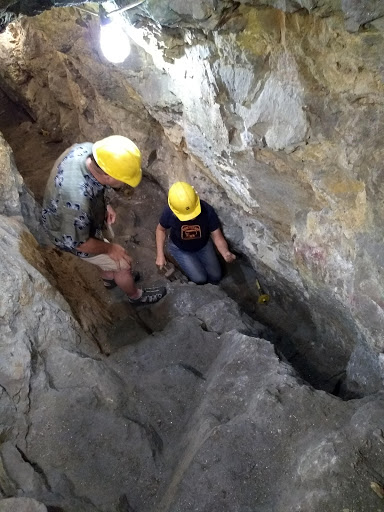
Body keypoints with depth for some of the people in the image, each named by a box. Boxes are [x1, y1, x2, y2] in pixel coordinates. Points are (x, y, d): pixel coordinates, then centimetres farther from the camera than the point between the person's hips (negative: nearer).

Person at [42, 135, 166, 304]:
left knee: (104, 253, 32)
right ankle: (136, 295, 41)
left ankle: (109, 278, 62)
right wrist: (110, 248, -14)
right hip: (71, 235, -7)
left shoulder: (87, 150, -25)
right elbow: (78, 242, -29)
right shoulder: (77, 201, -46)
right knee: (123, 264, 11)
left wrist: (104, 205, -5)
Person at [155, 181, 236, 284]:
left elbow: (217, 236, -26)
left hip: (203, 245, 2)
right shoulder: (169, 212, -34)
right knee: (200, 279, -11)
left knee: (215, 277, 5)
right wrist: (160, 255, -14)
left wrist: (226, 253, -46)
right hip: (179, 248, -2)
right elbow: (161, 229, -11)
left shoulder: (207, 210, -34)